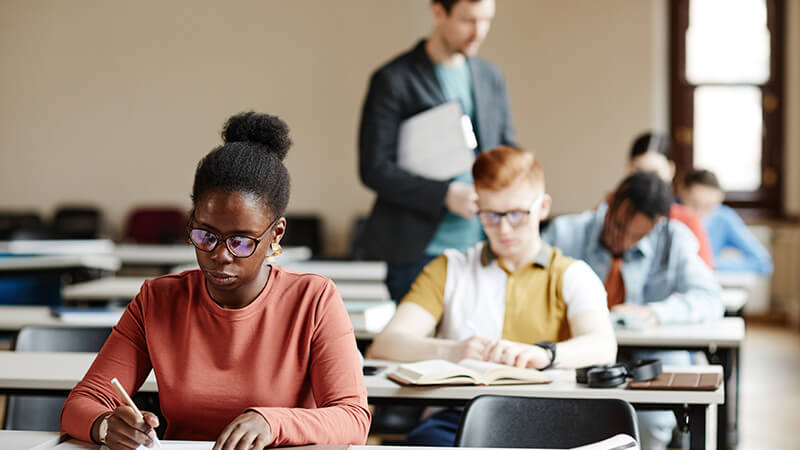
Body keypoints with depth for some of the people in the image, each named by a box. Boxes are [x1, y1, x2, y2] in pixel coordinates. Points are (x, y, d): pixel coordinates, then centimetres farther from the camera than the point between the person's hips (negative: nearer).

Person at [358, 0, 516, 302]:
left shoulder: (492, 78, 13)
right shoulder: (392, 81, -5)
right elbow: (374, 169, -9)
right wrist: (445, 195, -18)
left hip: (484, 250, 5)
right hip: (420, 253, -5)